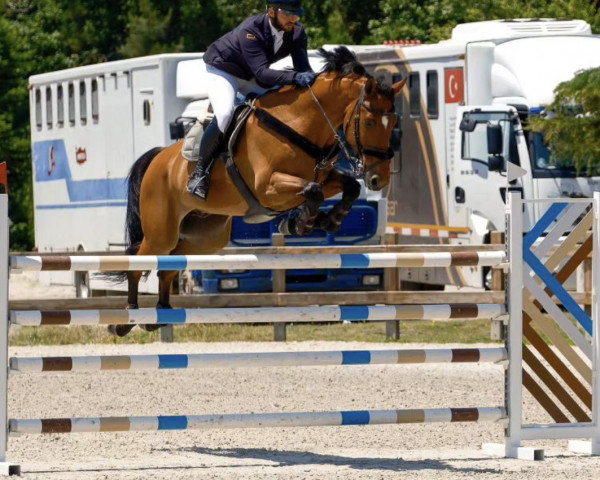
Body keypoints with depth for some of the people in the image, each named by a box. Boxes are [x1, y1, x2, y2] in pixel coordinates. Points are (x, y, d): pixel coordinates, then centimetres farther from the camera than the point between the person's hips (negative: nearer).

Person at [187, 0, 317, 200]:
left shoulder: (296, 32, -18)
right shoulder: (250, 30, -37)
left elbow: (303, 67, -19)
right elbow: (262, 72, -46)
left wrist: (312, 79, -41)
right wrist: (295, 77, -58)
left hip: (251, 78, 7)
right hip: (222, 69, -7)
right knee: (225, 113, -31)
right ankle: (199, 172, -21)